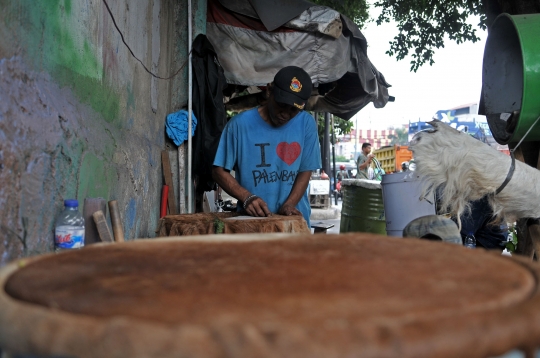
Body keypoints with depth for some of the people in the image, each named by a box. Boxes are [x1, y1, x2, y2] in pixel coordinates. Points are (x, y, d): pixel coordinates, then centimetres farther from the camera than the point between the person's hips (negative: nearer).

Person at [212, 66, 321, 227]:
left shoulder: (306, 124, -3)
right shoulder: (240, 124, -8)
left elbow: (305, 171, 1)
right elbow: (219, 171, -4)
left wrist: (289, 205, -13)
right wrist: (247, 197, -18)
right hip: (252, 219, -1)